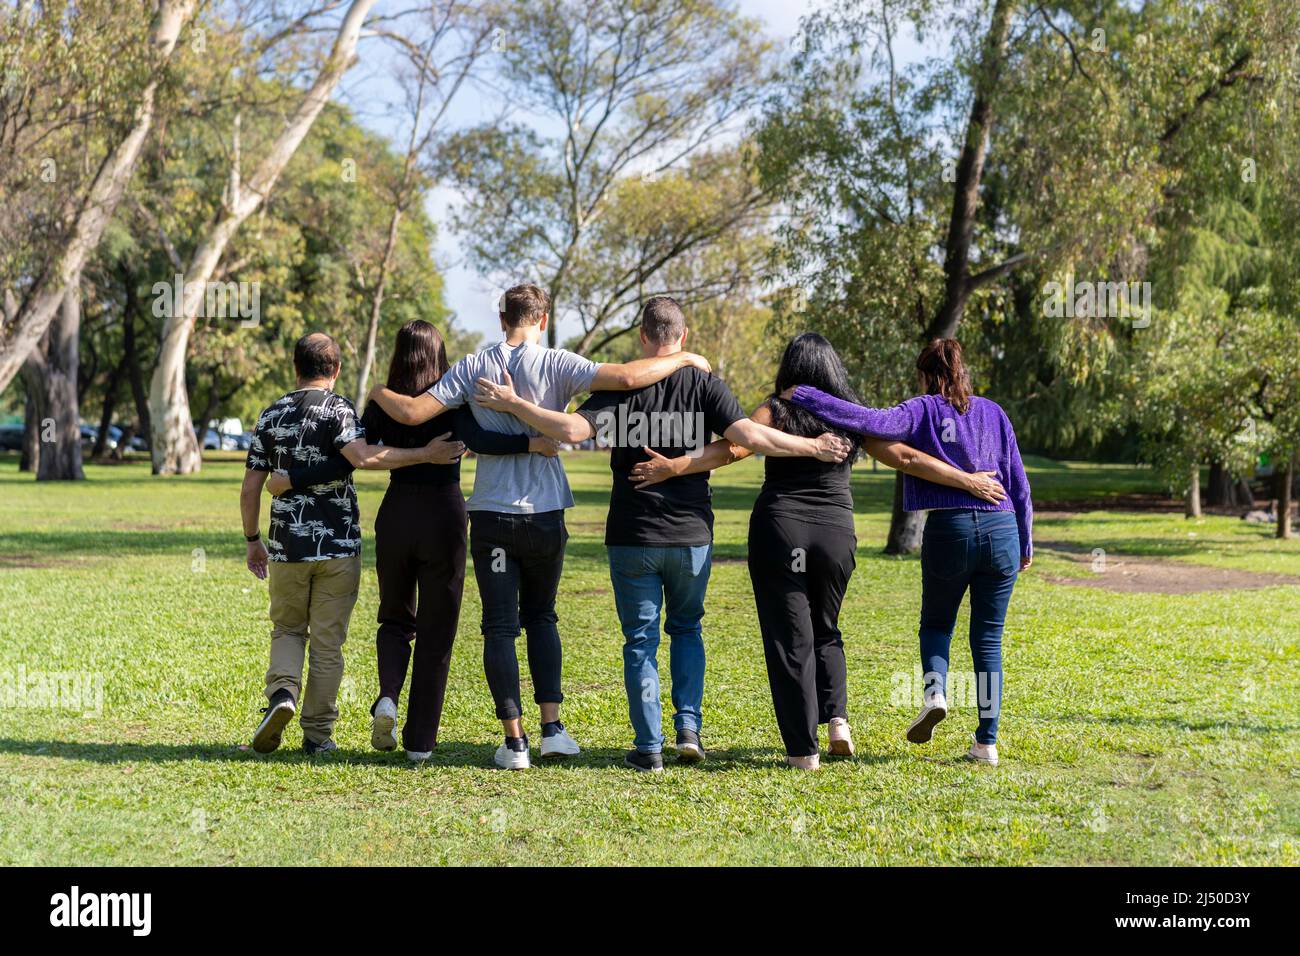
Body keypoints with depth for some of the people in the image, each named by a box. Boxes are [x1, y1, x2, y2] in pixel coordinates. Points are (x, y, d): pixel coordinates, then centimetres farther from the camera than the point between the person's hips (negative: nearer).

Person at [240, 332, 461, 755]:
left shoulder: (272, 415, 6)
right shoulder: (338, 409, -6)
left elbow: (250, 488, 6)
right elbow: (362, 456, -27)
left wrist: (253, 541, 17)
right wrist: (426, 454, -26)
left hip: (286, 547, 3)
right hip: (338, 546, -2)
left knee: (287, 630, 19)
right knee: (327, 642, 7)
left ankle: (282, 693, -7)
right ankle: (317, 733, 10)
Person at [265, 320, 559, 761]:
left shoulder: (382, 405, 0)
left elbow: (345, 463, -4)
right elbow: (475, 440, -24)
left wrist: (291, 480, 4)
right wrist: (530, 443, -27)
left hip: (396, 514, 2)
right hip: (444, 515, -2)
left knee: (395, 618, 20)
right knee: (436, 632, 7)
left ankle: (388, 696, -7)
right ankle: (420, 741, 6)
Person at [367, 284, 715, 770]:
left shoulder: (472, 368, -1)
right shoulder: (556, 365, -7)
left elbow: (412, 412, -5)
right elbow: (625, 377, -19)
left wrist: (379, 393, 17)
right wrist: (683, 360, -4)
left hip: (491, 514, 0)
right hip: (544, 513, 0)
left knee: (500, 626, 4)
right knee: (541, 617, 18)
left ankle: (514, 740, 0)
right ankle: (552, 727, 10)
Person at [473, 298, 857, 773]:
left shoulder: (622, 385, -7)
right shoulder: (704, 383, -3)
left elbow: (573, 429, -18)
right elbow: (750, 437, -12)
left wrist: (512, 403, -10)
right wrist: (814, 446, -2)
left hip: (632, 537, -1)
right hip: (691, 535, 2)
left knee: (641, 638, 6)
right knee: (686, 628, 21)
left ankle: (648, 747, 5)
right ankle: (689, 728, 10)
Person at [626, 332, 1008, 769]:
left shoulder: (778, 410, -1)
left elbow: (734, 447, -16)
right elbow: (907, 458, 7)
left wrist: (673, 467, -21)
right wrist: (968, 481, 13)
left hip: (779, 529, -3)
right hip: (836, 534, 3)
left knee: (789, 638, 2)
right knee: (824, 631, 22)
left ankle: (803, 747, 1)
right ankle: (836, 718, 2)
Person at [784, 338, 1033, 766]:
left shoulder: (923, 411, 2)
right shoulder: (994, 413, 13)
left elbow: (871, 421, -14)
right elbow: (1018, 482, 14)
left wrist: (802, 395, -11)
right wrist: (1026, 542, 23)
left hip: (949, 530, -2)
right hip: (1001, 529, 3)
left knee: (936, 624, 20)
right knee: (988, 639, 9)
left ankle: (934, 691, -8)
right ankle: (987, 742, 5)